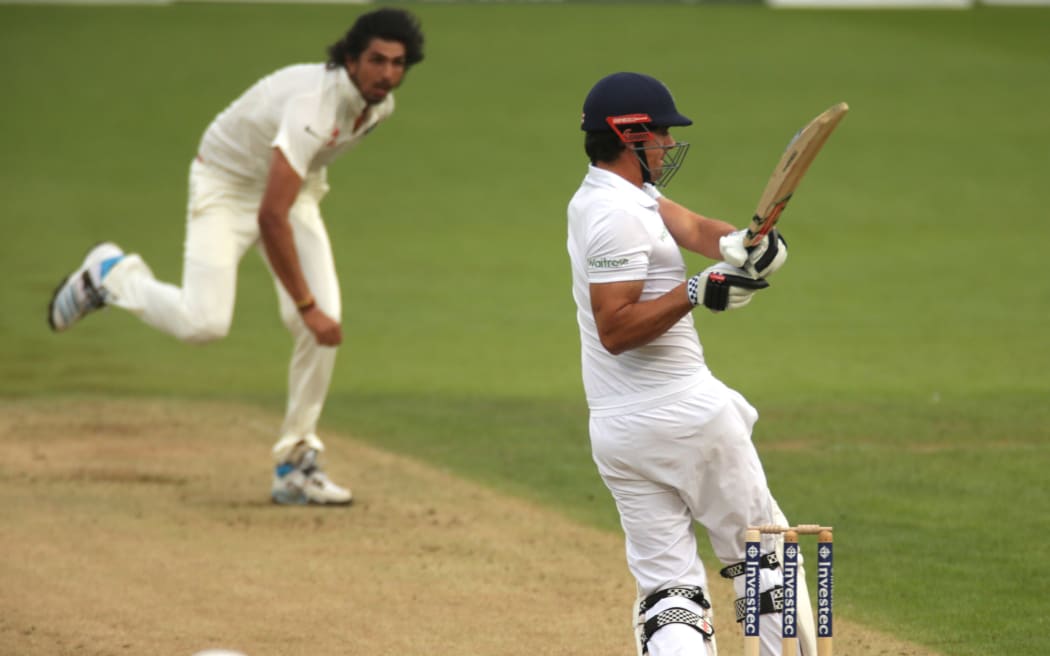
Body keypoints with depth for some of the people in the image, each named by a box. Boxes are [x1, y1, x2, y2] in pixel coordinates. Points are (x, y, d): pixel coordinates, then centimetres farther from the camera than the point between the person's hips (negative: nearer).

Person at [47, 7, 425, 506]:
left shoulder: (380, 104, -11)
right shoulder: (315, 104, -37)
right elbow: (270, 218, -39)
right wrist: (307, 306, -37)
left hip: (295, 189, 7)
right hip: (227, 184, -7)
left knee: (323, 323, -11)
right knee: (203, 323, -21)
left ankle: (295, 466, -1)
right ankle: (111, 274, 9)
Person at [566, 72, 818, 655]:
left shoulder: (602, 196, 13)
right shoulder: (620, 214, -17)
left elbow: (692, 227, 3)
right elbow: (615, 330, -23)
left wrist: (739, 243, -18)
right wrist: (697, 292, -29)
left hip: (615, 429, 8)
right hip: (685, 412, -8)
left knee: (667, 583, 3)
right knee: (763, 552, 8)